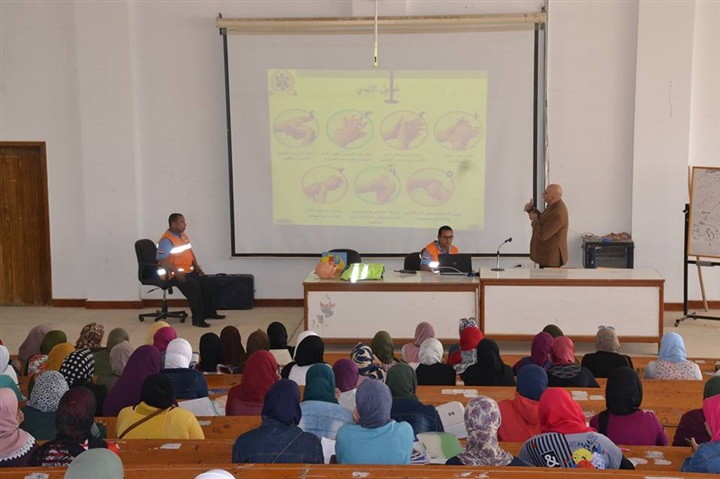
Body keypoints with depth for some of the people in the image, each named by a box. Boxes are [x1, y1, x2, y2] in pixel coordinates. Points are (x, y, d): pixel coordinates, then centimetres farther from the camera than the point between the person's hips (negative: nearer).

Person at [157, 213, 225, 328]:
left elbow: (190, 252, 25)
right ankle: (197, 319, -21)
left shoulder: (183, 236, 15)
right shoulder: (166, 240, -14)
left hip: (189, 270, 9)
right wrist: (176, 271, -26)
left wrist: (196, 265, 10)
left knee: (206, 284, -2)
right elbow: (161, 260, -21)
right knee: (194, 286, -28)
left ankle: (209, 312, 16)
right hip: (176, 274, -9)